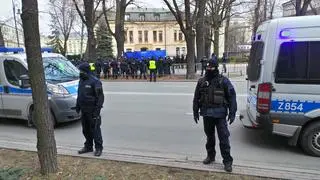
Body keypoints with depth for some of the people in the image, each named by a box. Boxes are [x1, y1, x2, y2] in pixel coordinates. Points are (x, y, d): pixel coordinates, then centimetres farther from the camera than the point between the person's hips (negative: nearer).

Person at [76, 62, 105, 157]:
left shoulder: (95, 81, -14)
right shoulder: (81, 80, 13)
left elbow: (100, 97, -17)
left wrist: (97, 109, -20)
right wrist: (77, 106, 21)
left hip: (92, 110, -8)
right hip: (84, 110, 8)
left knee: (95, 129, -2)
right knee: (86, 129, 15)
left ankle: (98, 148, 10)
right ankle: (88, 146, 29)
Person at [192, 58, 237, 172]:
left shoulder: (223, 81, -4)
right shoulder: (201, 81, 7)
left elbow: (232, 97, -4)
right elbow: (196, 98, 12)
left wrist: (232, 113, -9)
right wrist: (195, 112, 11)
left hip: (220, 114, -4)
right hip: (206, 114, 4)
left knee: (223, 138, -1)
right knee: (209, 136, 17)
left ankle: (227, 161, 11)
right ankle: (210, 156, 34)